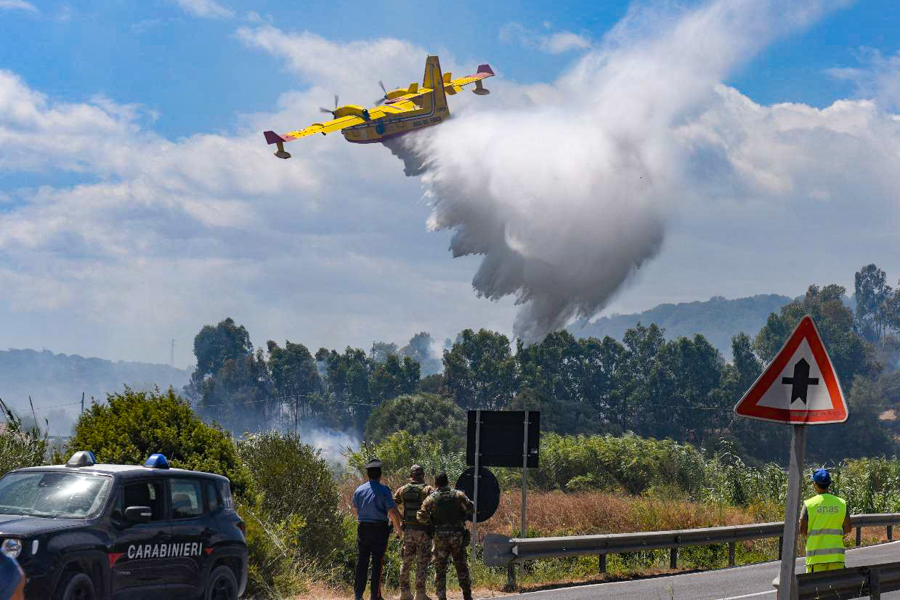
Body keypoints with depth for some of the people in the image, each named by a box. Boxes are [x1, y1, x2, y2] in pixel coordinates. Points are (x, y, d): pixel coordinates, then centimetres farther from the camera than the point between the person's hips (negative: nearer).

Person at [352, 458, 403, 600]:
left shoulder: (359, 490, 4)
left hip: (363, 528, 3)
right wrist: (398, 529, 0)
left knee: (361, 561, 8)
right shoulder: (384, 490, -9)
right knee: (377, 562, 3)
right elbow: (392, 512, -13)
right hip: (379, 529, -3)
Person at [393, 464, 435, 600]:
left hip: (408, 530, 4)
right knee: (422, 563, 2)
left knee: (406, 562, 13)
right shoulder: (428, 489, -5)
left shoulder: (402, 490, 7)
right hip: (423, 530, -4)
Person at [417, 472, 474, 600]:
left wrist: (430, 519, 16)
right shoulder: (458, 495, 1)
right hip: (457, 536, 1)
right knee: (461, 567, 11)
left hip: (440, 537, -1)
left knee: (440, 568, 6)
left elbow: (422, 517, -5)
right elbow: (471, 509, 0)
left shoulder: (431, 498, -2)